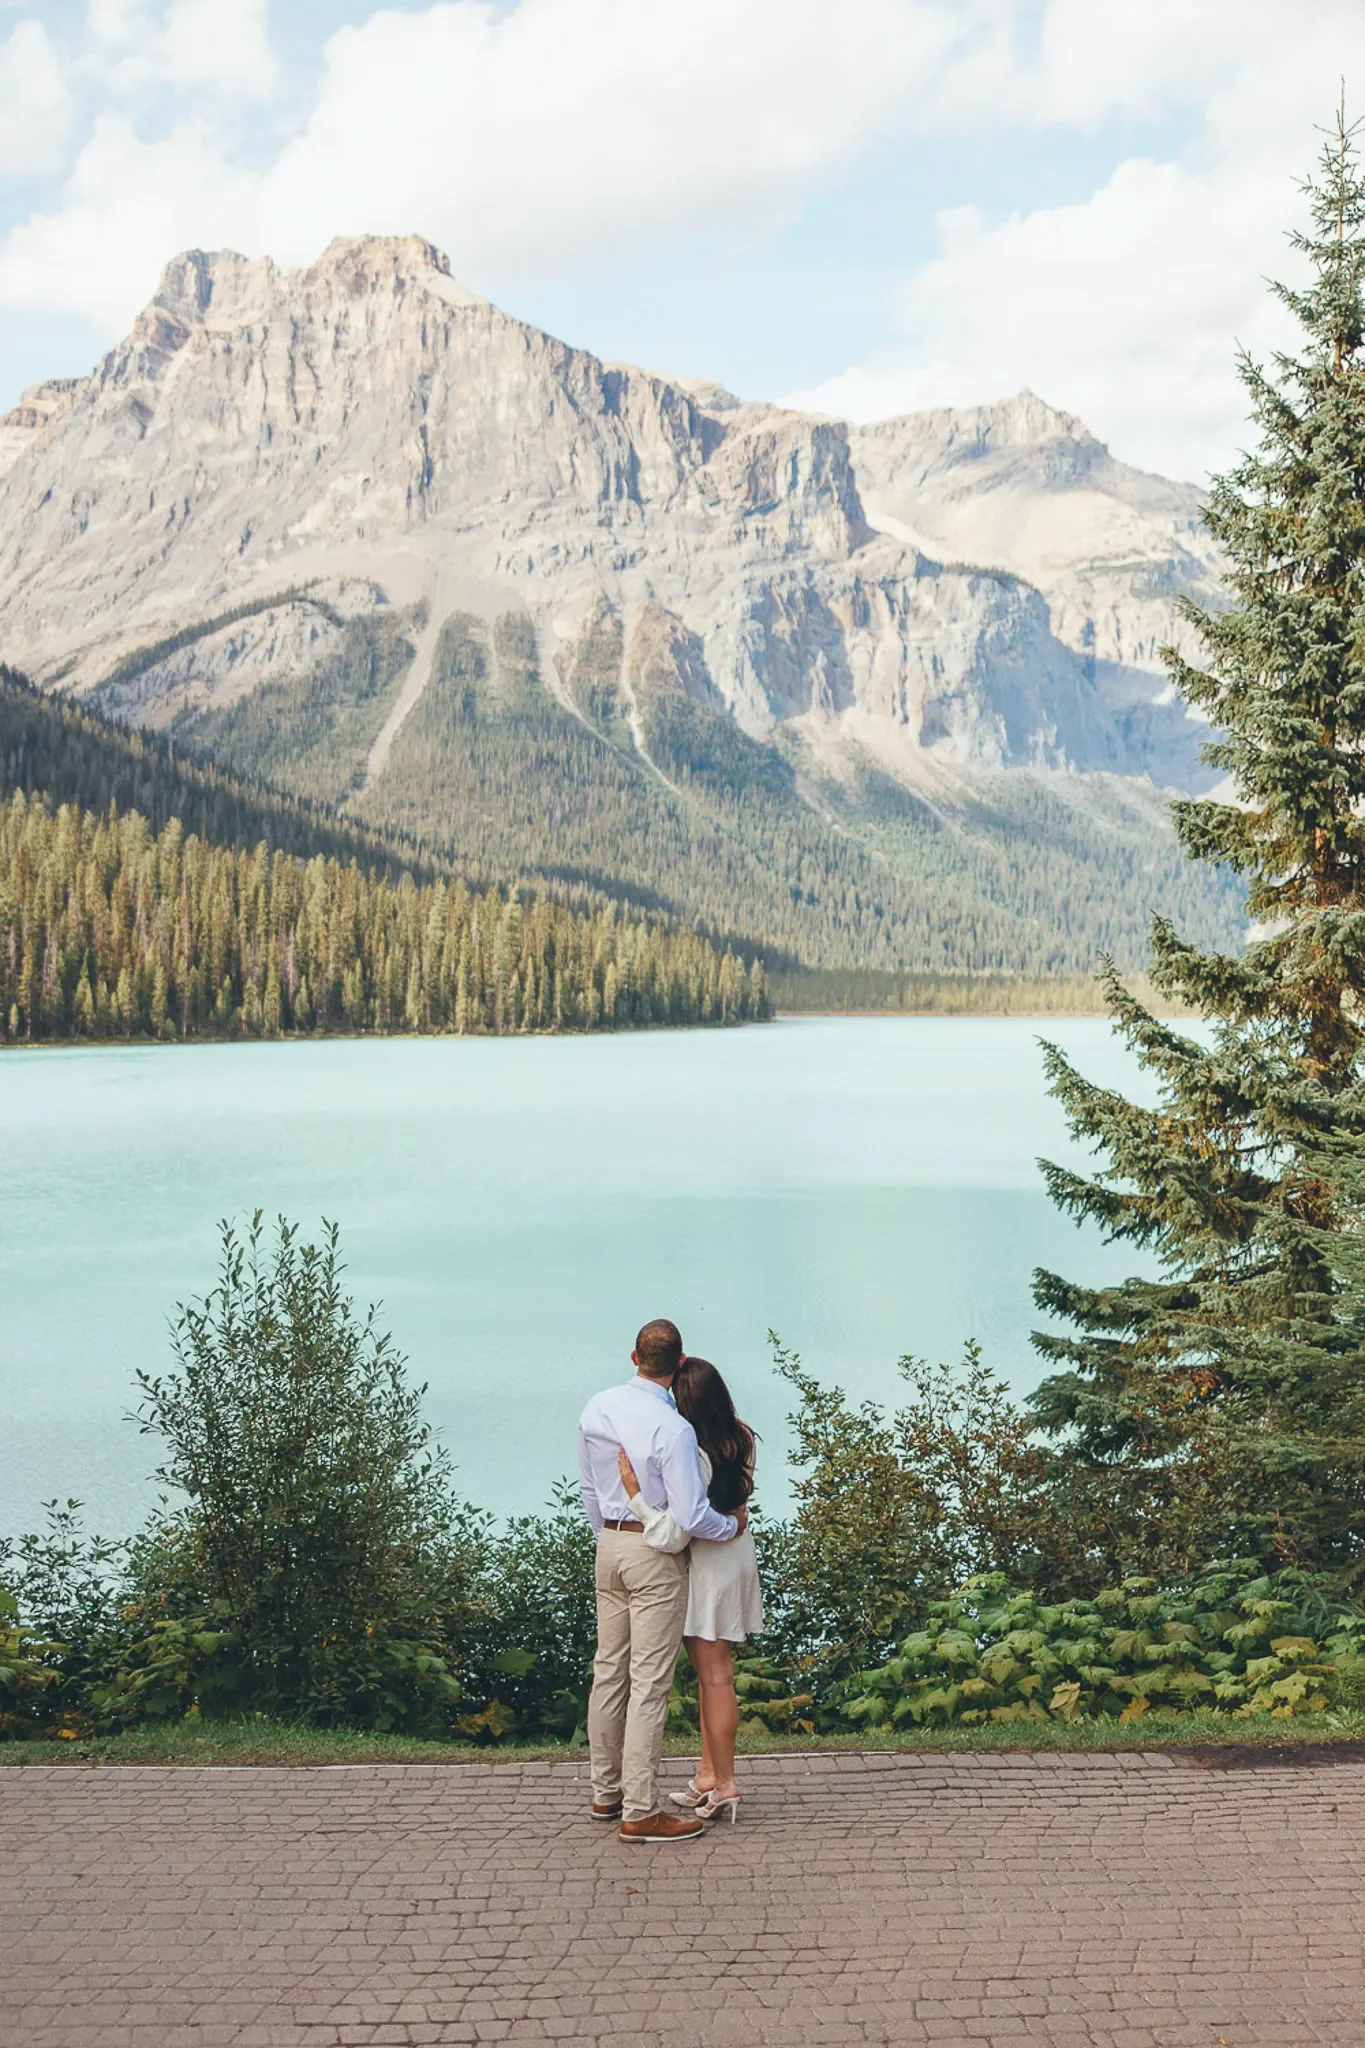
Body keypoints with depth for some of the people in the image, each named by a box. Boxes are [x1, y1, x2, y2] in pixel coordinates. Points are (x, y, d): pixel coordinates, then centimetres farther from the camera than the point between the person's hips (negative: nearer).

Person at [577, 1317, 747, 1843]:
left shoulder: (597, 1409, 0)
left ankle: (605, 1793, 27)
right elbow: (691, 1518, -22)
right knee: (649, 1682, -2)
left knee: (609, 1671, 15)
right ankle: (640, 1812, 2)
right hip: (656, 1559, -7)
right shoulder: (672, 1430, -22)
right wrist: (734, 1524, -3)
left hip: (610, 1547, 7)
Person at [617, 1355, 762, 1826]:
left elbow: (671, 1535, -28)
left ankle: (724, 1785, 10)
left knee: (715, 1674, 1)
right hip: (737, 1552, 8)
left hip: (709, 1563, -8)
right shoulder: (742, 1438, -5)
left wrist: (634, 1491, -27)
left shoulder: (695, 1459, -28)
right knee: (712, 1670, 17)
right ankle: (709, 1775, 26)